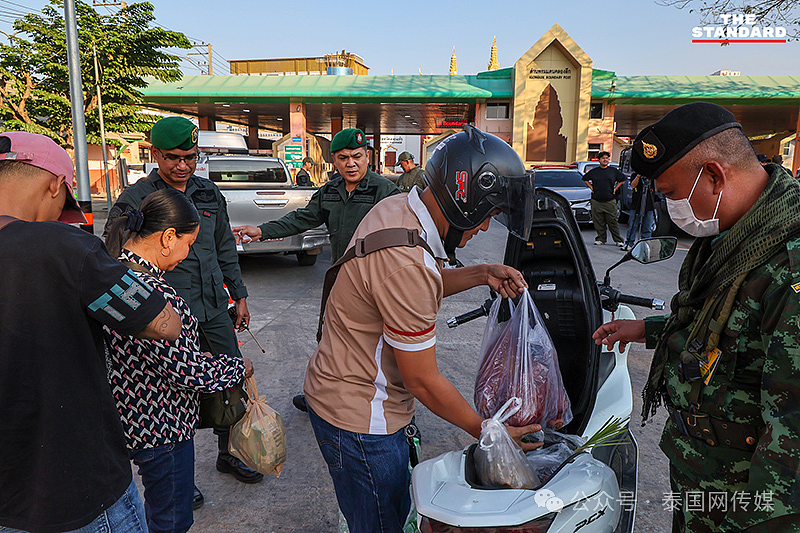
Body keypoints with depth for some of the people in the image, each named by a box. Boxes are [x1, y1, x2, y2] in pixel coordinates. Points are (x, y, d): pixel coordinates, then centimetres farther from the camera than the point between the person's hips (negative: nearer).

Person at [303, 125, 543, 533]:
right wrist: (487, 431, -12)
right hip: (360, 421, -9)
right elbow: (422, 381, -24)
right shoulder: (408, 262, -32)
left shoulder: (396, 208, -2)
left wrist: (480, 275, 1)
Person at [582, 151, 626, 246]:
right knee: (598, 222, 2)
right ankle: (600, 239, 13)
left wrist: (615, 188, 10)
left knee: (613, 222, -3)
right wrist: (591, 187, 10)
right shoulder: (594, 171, 7)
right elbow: (585, 178, 21)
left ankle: (618, 240, 3)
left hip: (610, 201, -1)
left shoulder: (613, 171, 7)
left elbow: (622, 179, 20)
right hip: (596, 201, 1)